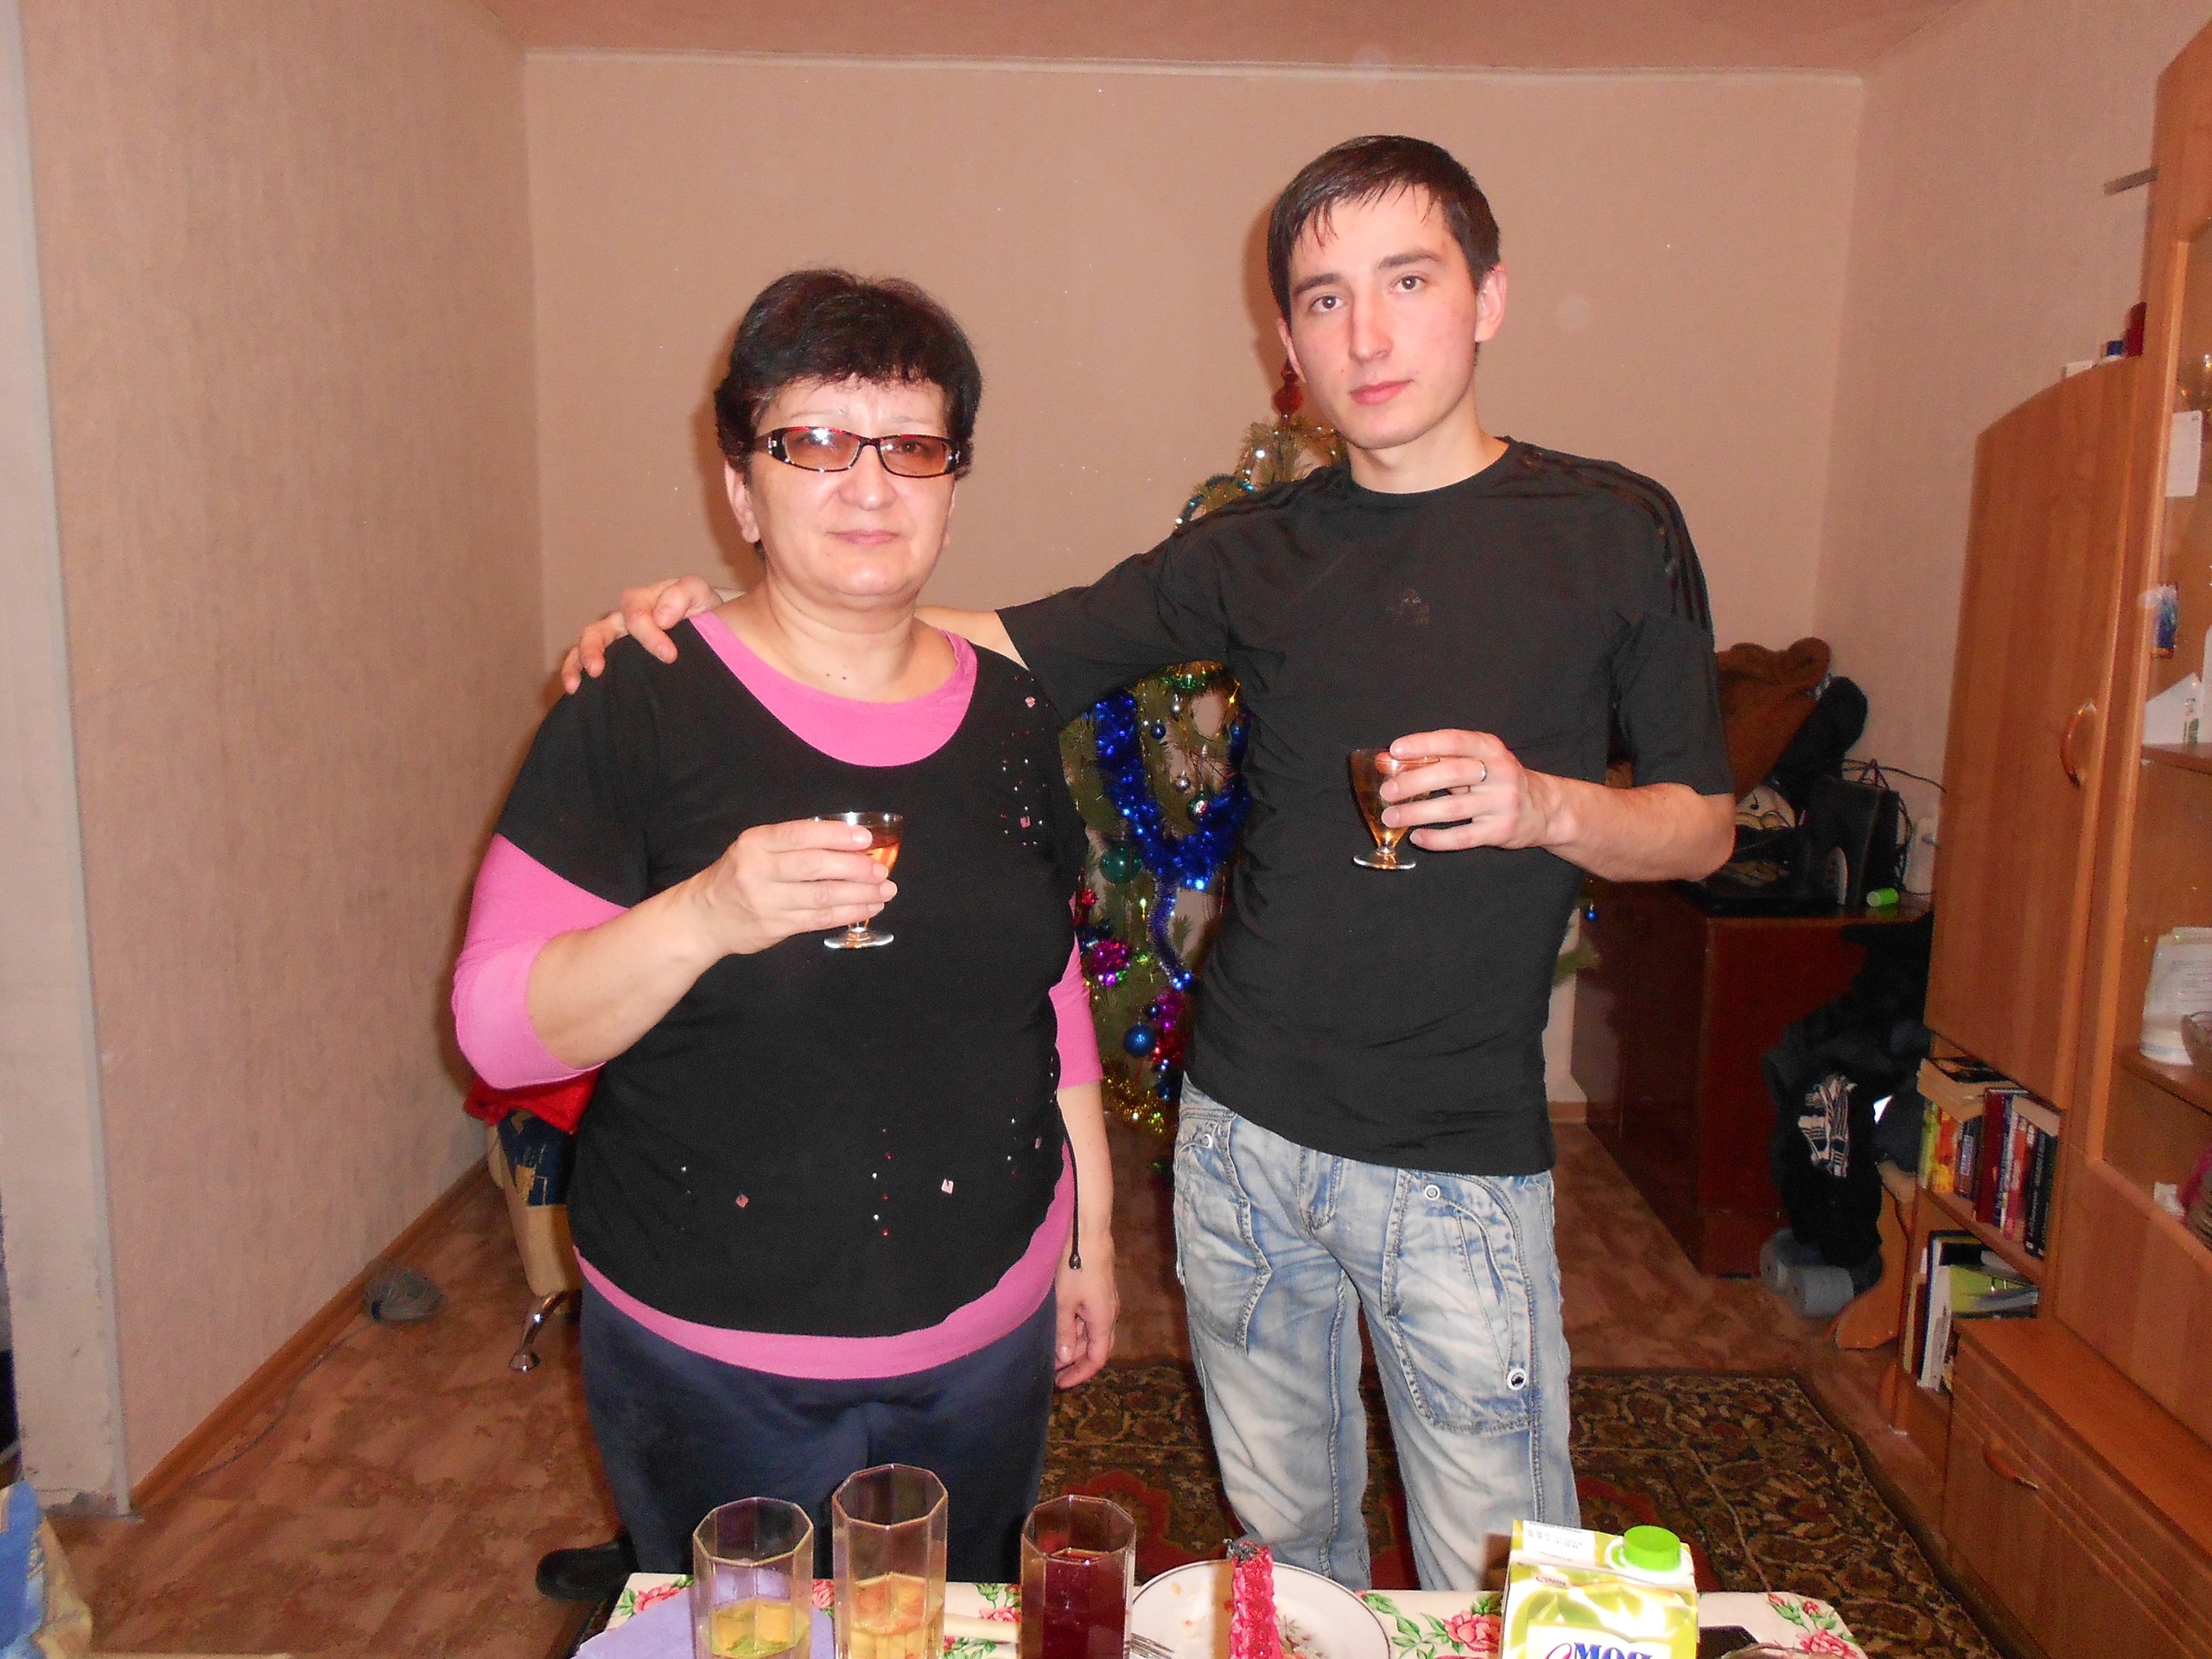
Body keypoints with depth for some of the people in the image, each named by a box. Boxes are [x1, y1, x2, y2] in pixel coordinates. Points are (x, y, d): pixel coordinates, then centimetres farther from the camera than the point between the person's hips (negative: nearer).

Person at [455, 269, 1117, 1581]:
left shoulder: (1009, 710, 1)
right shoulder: (641, 708, -13)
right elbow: (499, 1027, -15)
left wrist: (1093, 1230, 13)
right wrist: (706, 915, -32)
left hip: (992, 1332, 4)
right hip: (717, 1359, -4)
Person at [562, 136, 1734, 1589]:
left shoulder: (1614, 534, -3)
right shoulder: (1259, 553, 3)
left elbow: (1703, 825, 2)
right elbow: (993, 650, 2)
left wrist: (1545, 805, -19)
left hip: (1459, 1160, -2)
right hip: (1241, 1132, 3)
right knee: (1284, 1541, 19)